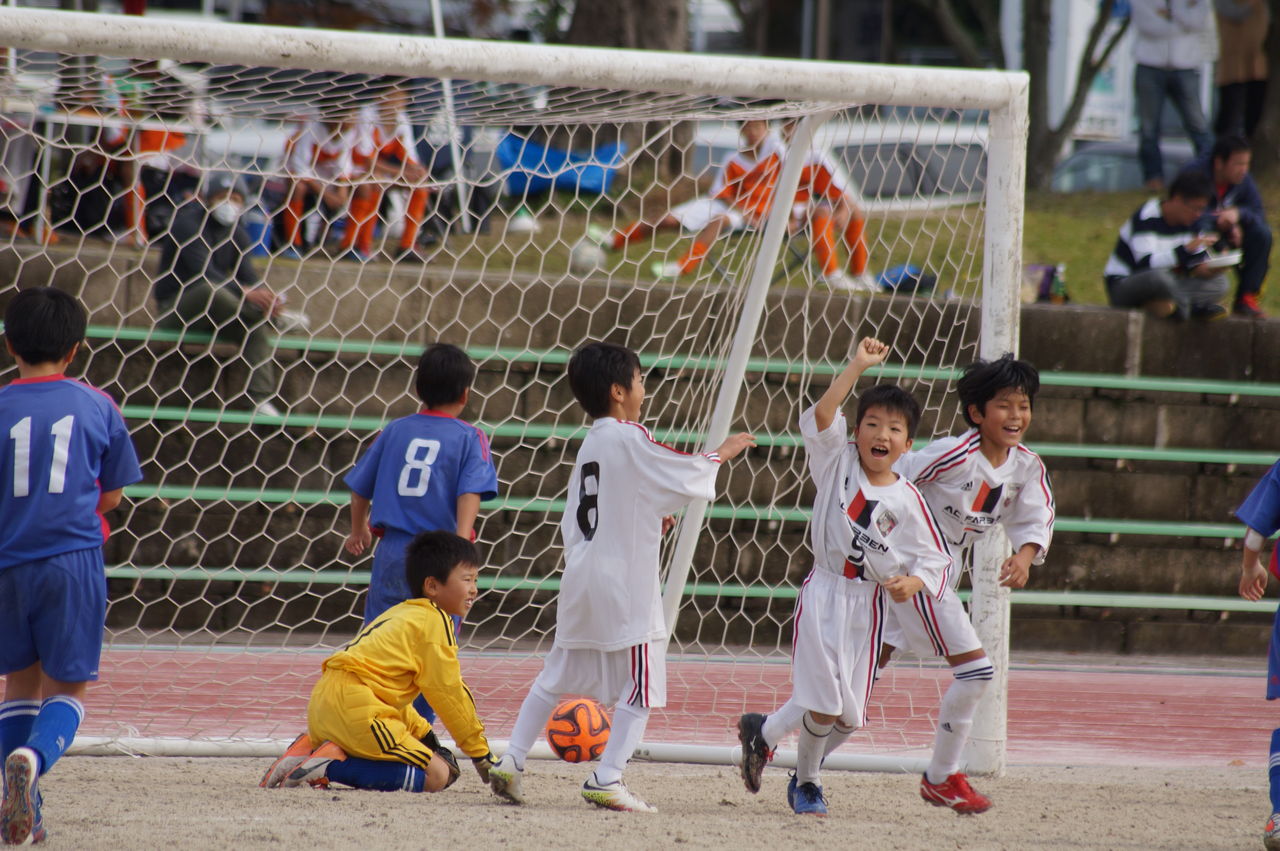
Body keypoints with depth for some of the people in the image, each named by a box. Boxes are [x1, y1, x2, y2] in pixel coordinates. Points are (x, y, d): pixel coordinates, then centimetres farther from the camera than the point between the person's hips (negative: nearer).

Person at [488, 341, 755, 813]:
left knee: (556, 677, 16)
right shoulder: (631, 439, -11)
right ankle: (606, 778, -7)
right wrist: (723, 453, 8)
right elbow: (689, 475, -11)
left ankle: (511, 761, 12)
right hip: (625, 587, -8)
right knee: (641, 688, -2)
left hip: (581, 579, 8)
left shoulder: (590, 444, 13)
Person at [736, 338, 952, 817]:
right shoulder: (838, 463, -3)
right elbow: (821, 416, -19)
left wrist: (913, 582, -17)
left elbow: (936, 559, 3)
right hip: (823, 593, -3)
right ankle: (806, 783, 17)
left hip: (869, 604, 3)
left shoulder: (907, 502, -1)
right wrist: (858, 366, -21)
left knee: (850, 715, 5)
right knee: (823, 706, -10)